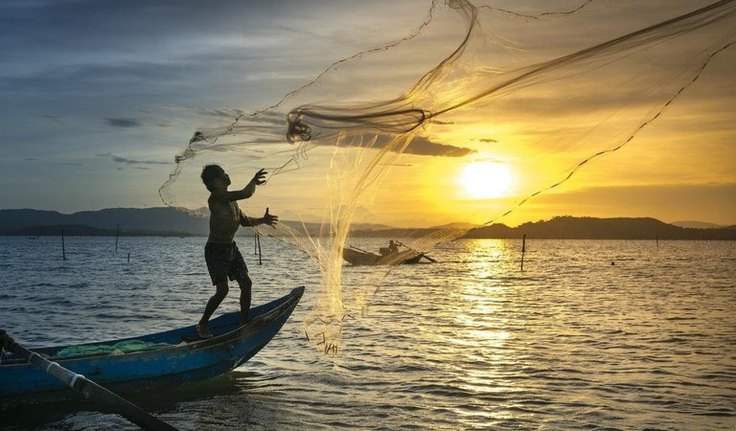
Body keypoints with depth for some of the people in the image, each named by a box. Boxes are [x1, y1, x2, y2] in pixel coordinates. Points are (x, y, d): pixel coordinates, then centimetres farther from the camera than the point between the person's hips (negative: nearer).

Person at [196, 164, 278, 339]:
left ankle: (243, 322, 15)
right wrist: (254, 181, -11)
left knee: (246, 283, 3)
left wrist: (262, 220, 9)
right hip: (215, 250, -9)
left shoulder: (231, 199, 10)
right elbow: (246, 194, -29)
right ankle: (202, 324, 5)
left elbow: (244, 220, 23)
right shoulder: (216, 196, -19)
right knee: (223, 290, -14)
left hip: (231, 248, 9)